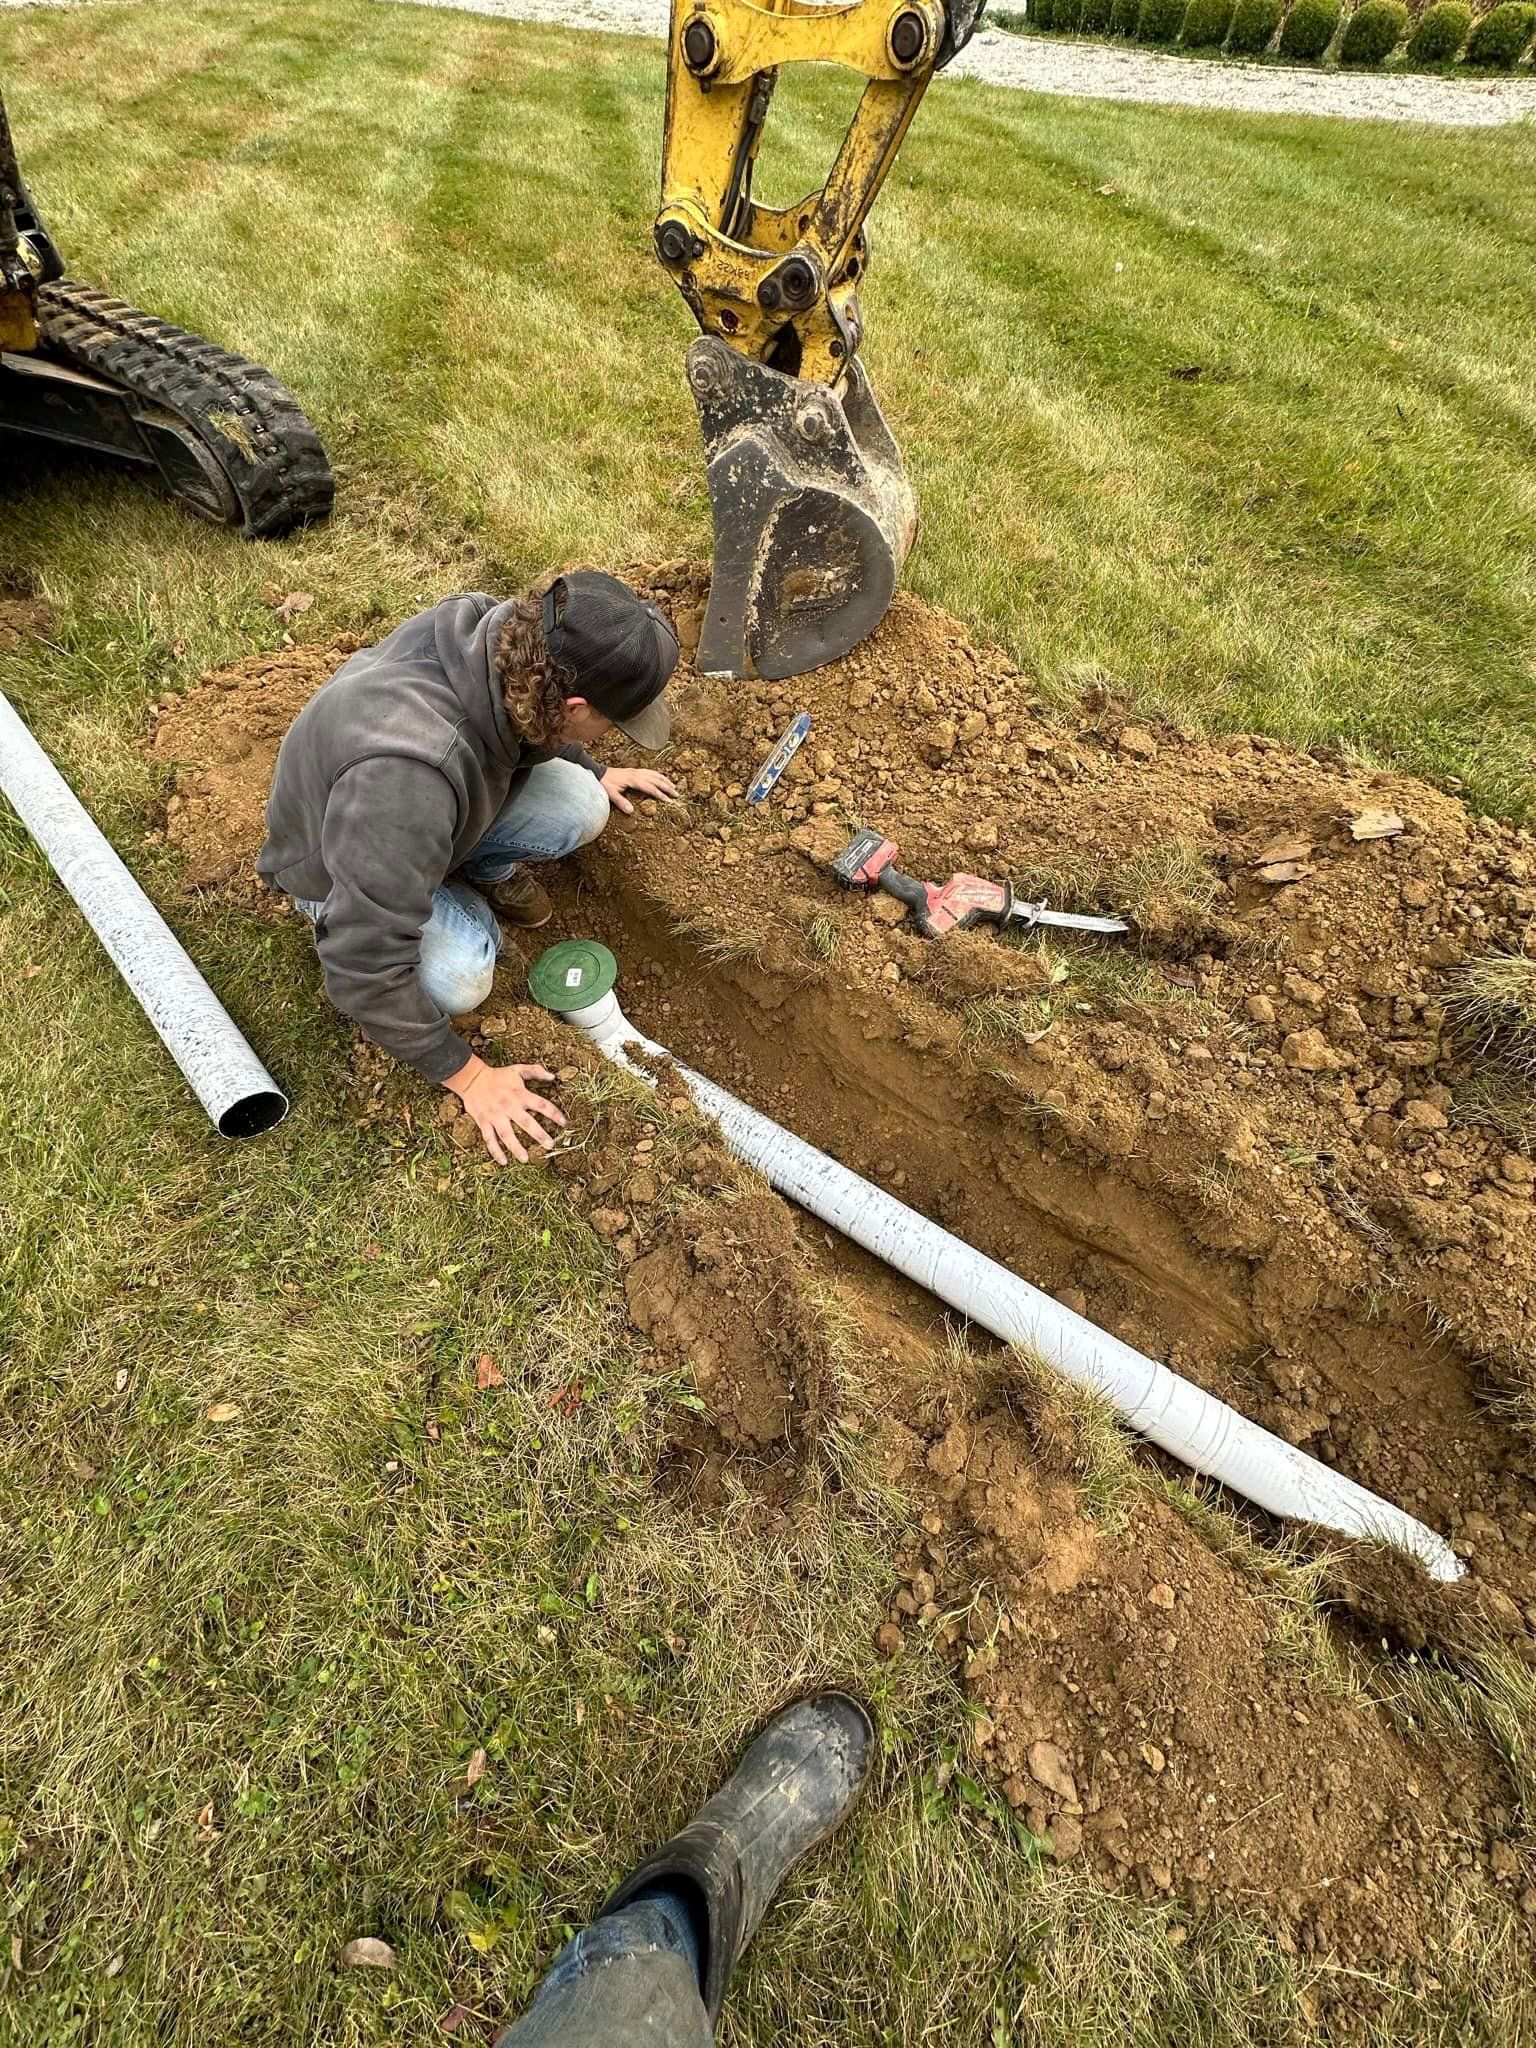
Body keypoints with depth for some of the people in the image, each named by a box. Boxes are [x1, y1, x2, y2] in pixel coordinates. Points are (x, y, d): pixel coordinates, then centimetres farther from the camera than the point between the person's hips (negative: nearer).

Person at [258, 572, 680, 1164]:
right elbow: (363, 969, -37)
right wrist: (466, 1075, -28)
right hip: (339, 861, -5)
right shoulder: (406, 773, -46)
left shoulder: (502, 632, -25)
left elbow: (534, 718, 3)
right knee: (458, 979, -30)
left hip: (446, 813, 6)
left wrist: (595, 771, 16)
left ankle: (484, 867, 11)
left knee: (580, 808, -18)